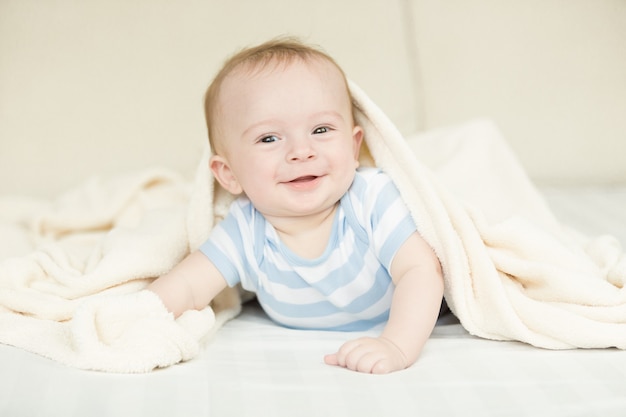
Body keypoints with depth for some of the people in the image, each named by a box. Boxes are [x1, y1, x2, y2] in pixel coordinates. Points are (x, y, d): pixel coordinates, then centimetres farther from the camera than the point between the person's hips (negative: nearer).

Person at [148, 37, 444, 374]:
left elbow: (421, 270, -43)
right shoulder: (245, 234, -31)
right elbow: (184, 288, -31)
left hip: (394, 324, 0)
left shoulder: (373, 199, -37)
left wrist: (397, 346, -60)